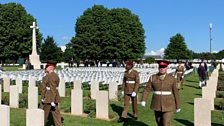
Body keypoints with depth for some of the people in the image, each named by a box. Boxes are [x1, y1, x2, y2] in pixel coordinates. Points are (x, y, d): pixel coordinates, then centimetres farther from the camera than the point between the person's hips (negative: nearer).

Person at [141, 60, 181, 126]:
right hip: (157, 105, 2)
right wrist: (143, 100, -21)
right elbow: (147, 89, -6)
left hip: (168, 105, -2)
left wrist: (178, 106, 7)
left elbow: (175, 92, 2)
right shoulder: (153, 78, -3)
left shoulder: (171, 79, -5)